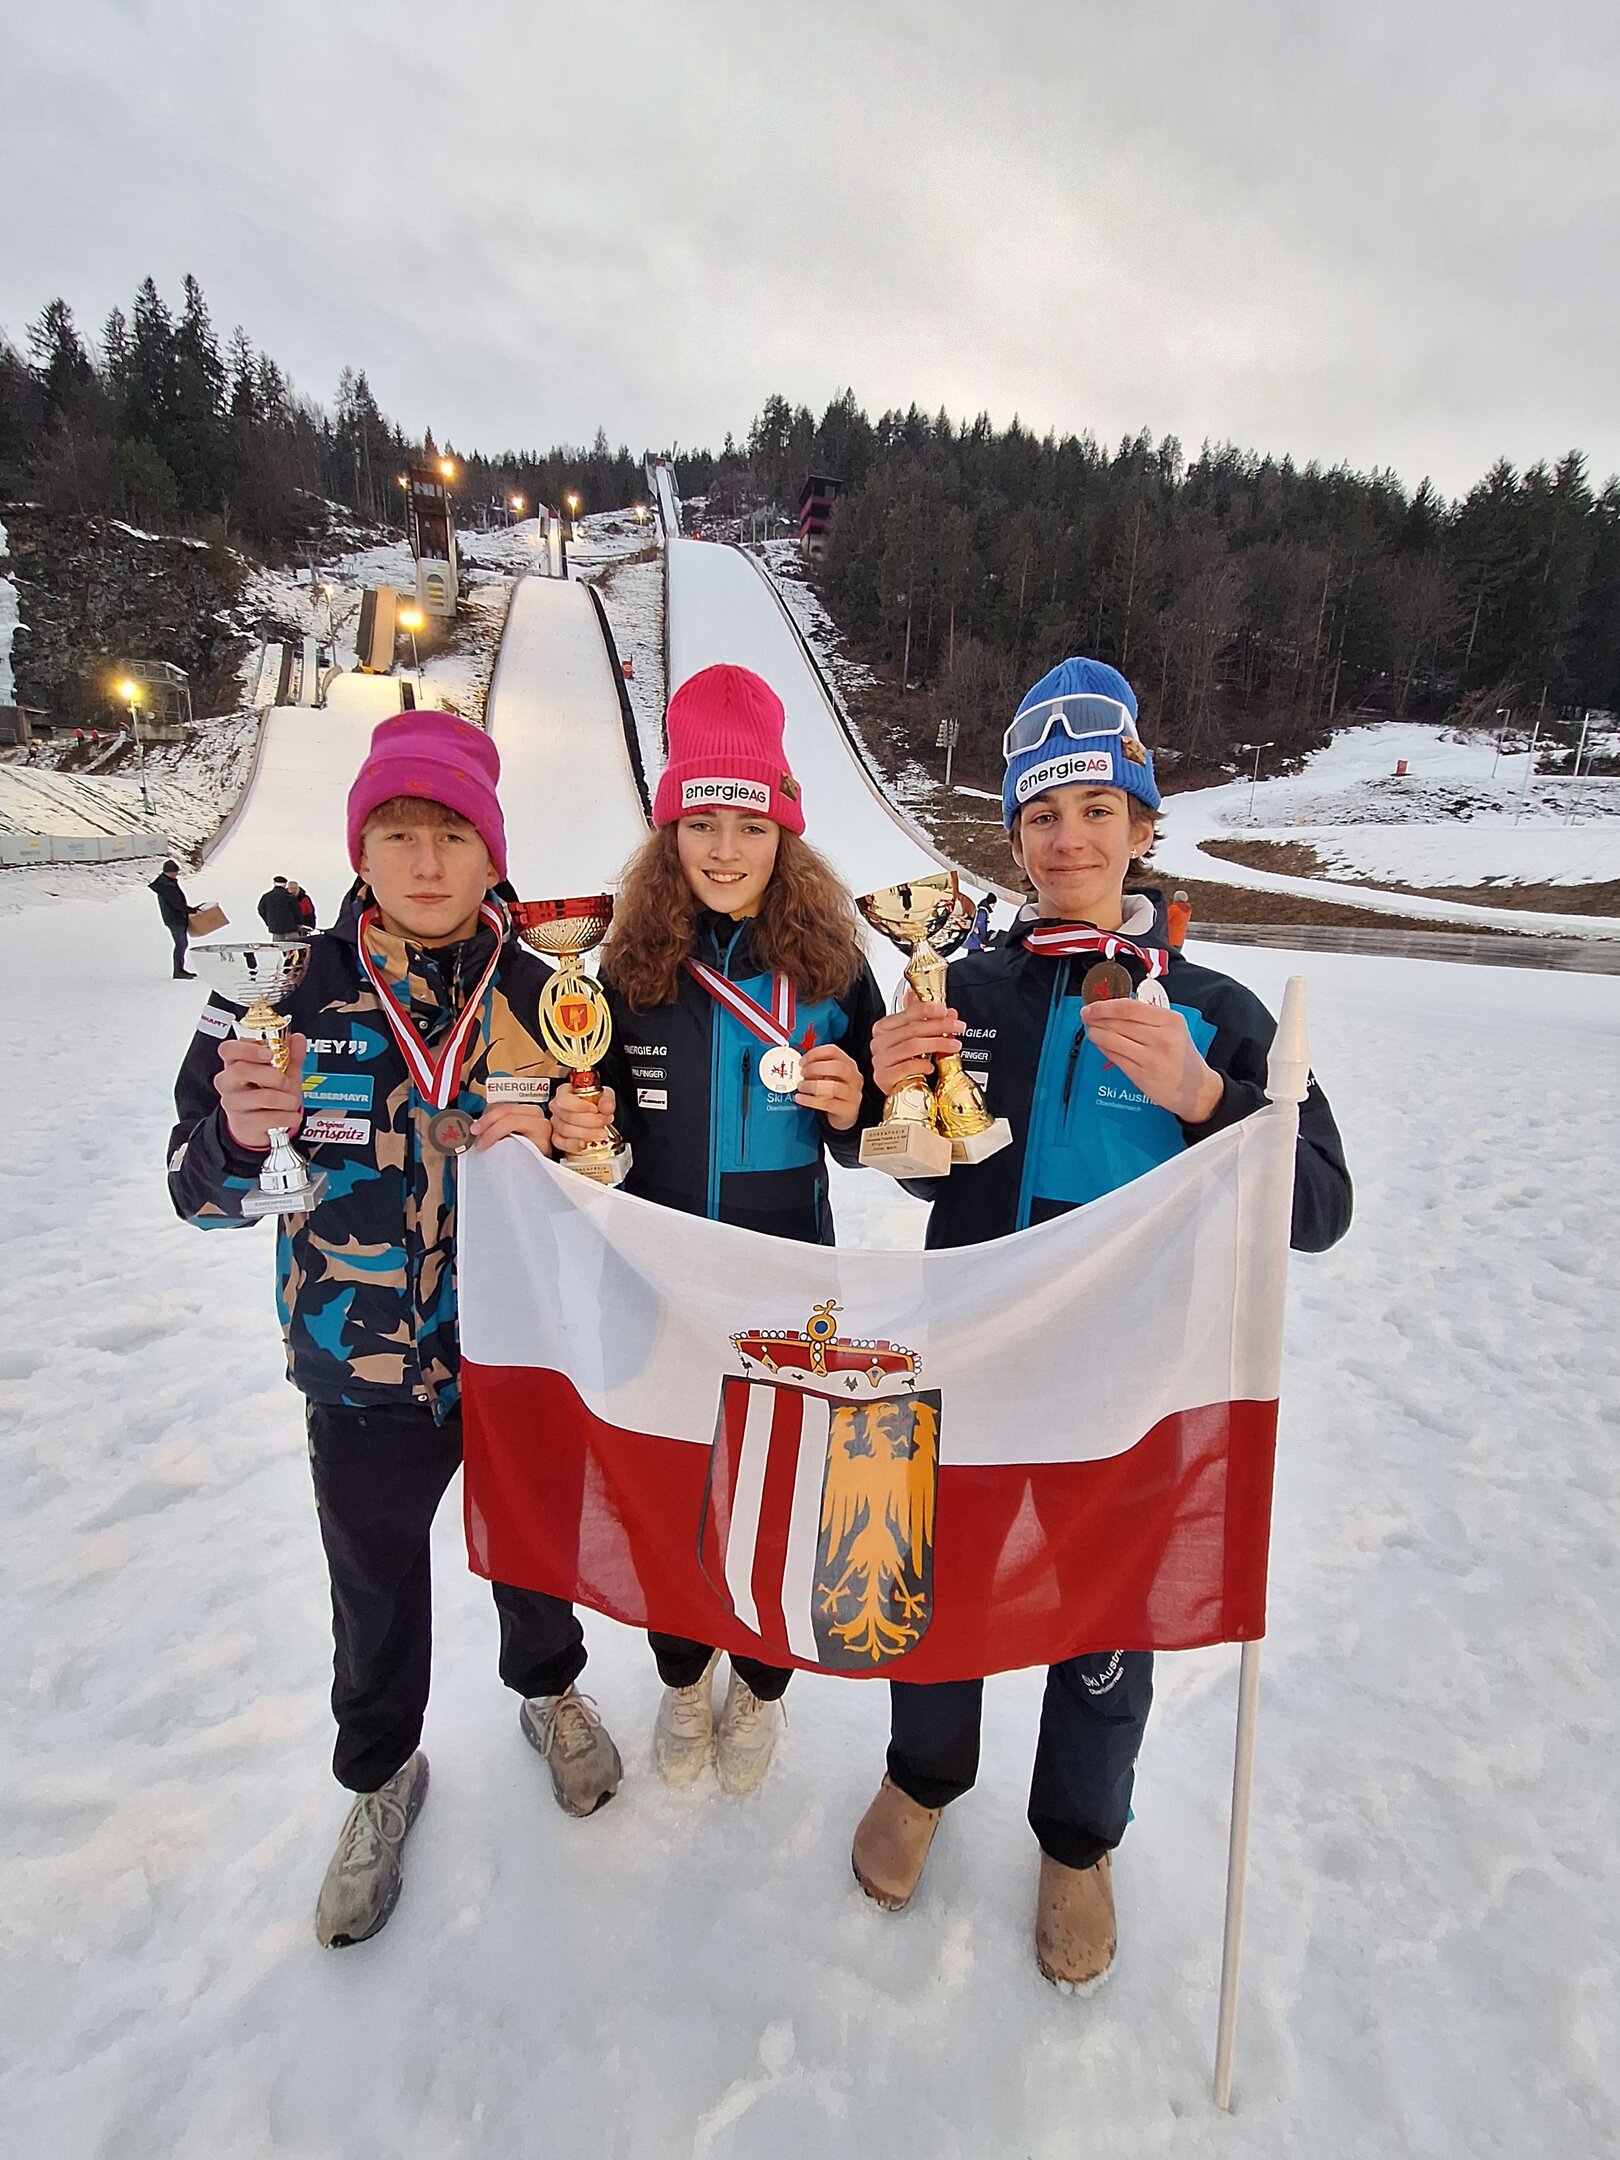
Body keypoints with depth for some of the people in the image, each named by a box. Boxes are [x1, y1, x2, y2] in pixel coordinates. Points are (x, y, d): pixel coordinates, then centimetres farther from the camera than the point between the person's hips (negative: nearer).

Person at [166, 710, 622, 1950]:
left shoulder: (545, 995, -9)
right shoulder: (288, 992, -10)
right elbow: (202, 1191, -7)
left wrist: (549, 1142, -24)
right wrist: (241, 1137, -29)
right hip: (364, 1372, 0)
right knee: (376, 1587, 21)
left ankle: (550, 1691, 57)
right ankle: (381, 1777, 51)